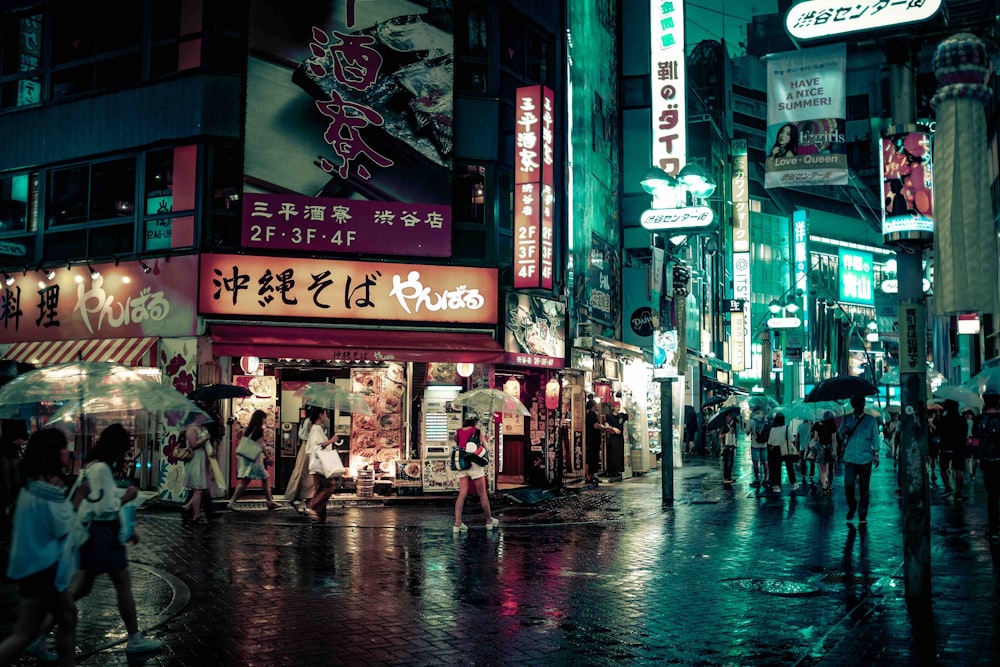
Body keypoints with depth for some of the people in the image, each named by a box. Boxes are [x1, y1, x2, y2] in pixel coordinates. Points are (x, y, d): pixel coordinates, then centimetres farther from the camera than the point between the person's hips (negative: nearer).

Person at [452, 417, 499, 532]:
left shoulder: (458, 432, 8)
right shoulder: (477, 431, -3)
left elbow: (457, 446, 10)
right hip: (474, 464, -4)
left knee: (462, 494, 2)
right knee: (482, 494, 8)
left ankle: (457, 523, -6)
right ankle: (489, 521, 19)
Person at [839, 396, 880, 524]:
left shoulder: (870, 420, 5)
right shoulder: (847, 419, 8)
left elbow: (875, 438, 6)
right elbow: (841, 436, 12)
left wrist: (876, 454, -1)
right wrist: (844, 432, -10)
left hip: (865, 458, -1)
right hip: (850, 458, 1)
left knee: (864, 488, 3)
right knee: (848, 485, -8)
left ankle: (862, 515, 11)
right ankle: (852, 507, 18)